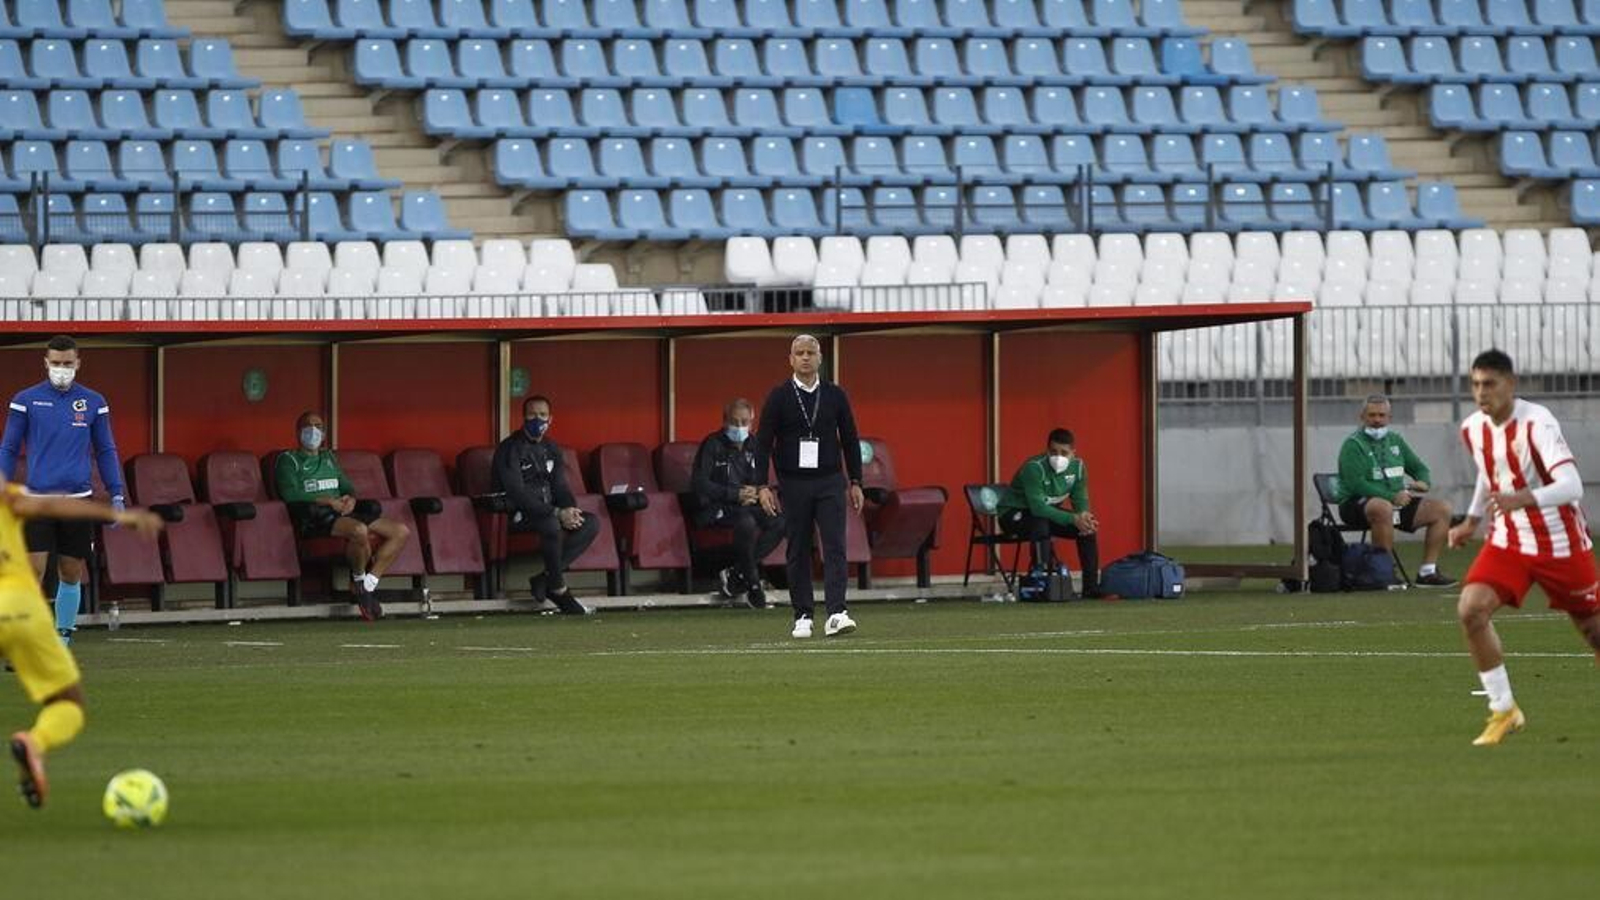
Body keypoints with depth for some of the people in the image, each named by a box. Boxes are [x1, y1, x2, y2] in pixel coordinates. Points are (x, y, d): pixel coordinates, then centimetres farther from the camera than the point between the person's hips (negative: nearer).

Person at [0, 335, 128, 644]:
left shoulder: (93, 403, 7)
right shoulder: (26, 401, 2)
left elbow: (106, 451, 13)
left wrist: (117, 495, 7)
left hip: (78, 500, 2)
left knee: (71, 575, 6)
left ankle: (62, 640, 18)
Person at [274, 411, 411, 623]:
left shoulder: (328, 457, 31)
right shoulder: (288, 460, 9)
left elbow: (347, 487, 25)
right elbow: (290, 495, -7)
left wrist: (350, 499, -1)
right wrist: (328, 501, -14)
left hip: (342, 513, 8)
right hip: (313, 517, -8)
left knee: (401, 532, -10)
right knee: (359, 531, -39)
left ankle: (368, 584, -13)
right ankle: (358, 579, -14)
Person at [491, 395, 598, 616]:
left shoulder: (551, 449, 14)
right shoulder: (510, 449, -12)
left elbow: (560, 487, 13)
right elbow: (517, 494, -22)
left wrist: (570, 510, -13)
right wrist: (557, 513, -28)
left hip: (546, 512, 8)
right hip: (516, 516, -8)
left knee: (591, 523, -12)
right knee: (551, 525, -37)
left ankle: (544, 579, -20)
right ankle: (558, 590, -24)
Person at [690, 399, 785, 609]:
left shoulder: (753, 447, 12)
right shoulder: (713, 445, -6)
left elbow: (761, 482, 20)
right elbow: (700, 485, -14)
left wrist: (754, 493, -6)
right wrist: (736, 494, -22)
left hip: (746, 505, 6)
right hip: (712, 509, -6)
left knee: (779, 522, -21)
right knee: (746, 521, -37)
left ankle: (736, 574, -18)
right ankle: (752, 585, -24)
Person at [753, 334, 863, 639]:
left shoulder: (835, 395, 6)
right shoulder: (779, 397, 1)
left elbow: (850, 439, 11)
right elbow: (763, 442, 0)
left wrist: (855, 482, 7)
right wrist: (763, 486, -9)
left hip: (829, 482, 1)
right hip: (793, 485, -1)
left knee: (835, 547, -10)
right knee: (798, 552, 4)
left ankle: (836, 614, -17)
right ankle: (803, 616, 11)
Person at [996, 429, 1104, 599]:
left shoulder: (1077, 466, -9)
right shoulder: (1034, 468, -30)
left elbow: (1081, 502, -3)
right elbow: (1038, 508, -36)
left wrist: (1084, 516, -28)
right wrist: (1073, 519, -39)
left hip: (1047, 511, 7)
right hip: (1013, 514, -7)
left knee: (1088, 527, -9)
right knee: (1041, 525, -37)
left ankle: (1091, 587, -2)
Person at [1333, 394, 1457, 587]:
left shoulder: (1395, 440, 17)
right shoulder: (1353, 445, -7)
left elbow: (1419, 468, 24)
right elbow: (1356, 484, -19)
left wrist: (1423, 481, -2)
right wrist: (1392, 497, -25)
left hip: (1397, 501, 8)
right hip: (1357, 504, -8)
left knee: (1442, 510, -4)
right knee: (1382, 508, -42)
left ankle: (1428, 571, -4)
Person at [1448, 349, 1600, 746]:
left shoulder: (1537, 423, -22)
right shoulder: (1473, 429, -1)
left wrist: (1521, 499, -48)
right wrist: (1472, 520, 16)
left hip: (1560, 542, -5)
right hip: (1508, 542, 5)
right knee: (1471, 609, -19)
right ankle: (1503, 710, -8)